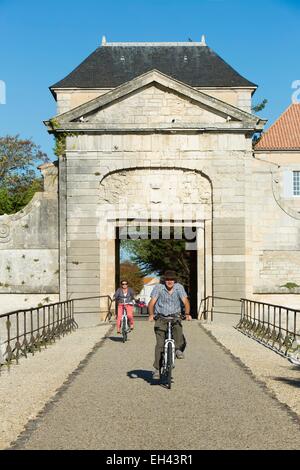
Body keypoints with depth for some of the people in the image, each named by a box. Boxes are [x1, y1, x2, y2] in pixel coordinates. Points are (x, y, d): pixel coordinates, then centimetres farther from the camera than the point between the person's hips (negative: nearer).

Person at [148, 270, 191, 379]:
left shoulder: (179, 287, -4)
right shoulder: (159, 288, -9)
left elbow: (185, 301, -11)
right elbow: (152, 302, -16)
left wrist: (187, 314, -27)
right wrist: (151, 315, -32)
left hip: (174, 317, 2)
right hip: (161, 318, -1)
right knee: (160, 344, -8)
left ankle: (178, 349, 7)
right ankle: (157, 368, -2)